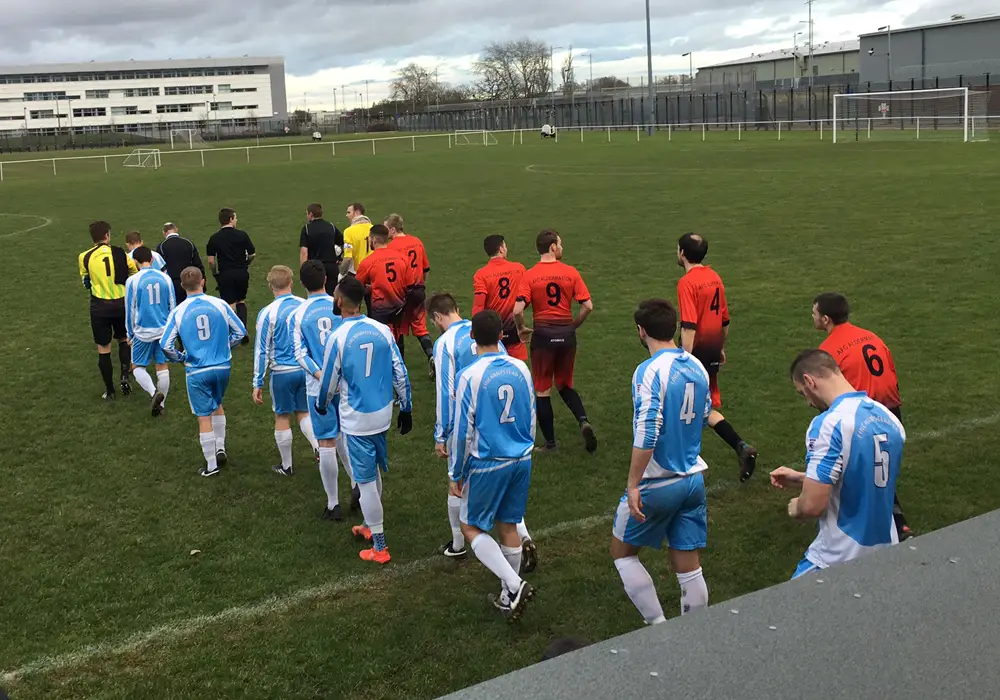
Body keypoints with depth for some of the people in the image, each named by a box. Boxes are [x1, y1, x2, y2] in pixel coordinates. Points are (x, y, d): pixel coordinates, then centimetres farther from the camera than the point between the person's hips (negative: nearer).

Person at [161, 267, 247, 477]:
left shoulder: (178, 312, -6)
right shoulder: (219, 304, -4)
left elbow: (166, 344, -8)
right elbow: (240, 331, 2)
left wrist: (181, 358, 10)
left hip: (197, 371, -2)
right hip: (222, 367, 2)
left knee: (204, 416, 6)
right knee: (217, 404, 27)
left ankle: (211, 465, 13)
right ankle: (220, 449, 25)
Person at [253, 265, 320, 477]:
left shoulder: (267, 313, -12)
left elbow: (262, 351, -9)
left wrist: (257, 384, -2)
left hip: (282, 372, -3)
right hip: (306, 370, 3)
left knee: (282, 418, 12)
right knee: (303, 413, 18)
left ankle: (286, 466, 24)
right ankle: (320, 448, -5)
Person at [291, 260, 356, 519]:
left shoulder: (298, 314, -4)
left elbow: (300, 355, -10)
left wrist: (321, 376, -11)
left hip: (318, 388, -2)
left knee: (327, 444, 4)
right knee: (343, 437, 21)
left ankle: (333, 505, 12)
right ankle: (356, 484, 8)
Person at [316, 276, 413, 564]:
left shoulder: (338, 337, -16)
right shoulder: (382, 330, -4)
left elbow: (329, 381, -6)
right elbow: (400, 373, 1)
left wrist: (321, 405, 15)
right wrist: (405, 408, 14)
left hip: (356, 419, -5)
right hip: (383, 414, 5)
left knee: (366, 481, 4)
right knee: (373, 472, 24)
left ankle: (379, 547, 10)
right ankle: (371, 526, 41)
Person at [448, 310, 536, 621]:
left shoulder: (470, 376, -17)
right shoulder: (521, 368, 0)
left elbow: (462, 432, -13)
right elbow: (532, 417, 10)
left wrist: (456, 475, -2)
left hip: (487, 465, -5)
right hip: (522, 460, 6)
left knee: (471, 527, 9)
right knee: (508, 526, 17)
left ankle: (514, 585, -5)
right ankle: (508, 597, 26)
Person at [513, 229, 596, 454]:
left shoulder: (530, 275, -6)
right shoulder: (571, 272, -2)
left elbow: (517, 310, -16)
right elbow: (588, 306, -5)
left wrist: (521, 329, 3)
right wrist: (573, 325, 10)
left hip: (543, 335, -2)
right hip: (567, 334, 2)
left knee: (542, 391, 10)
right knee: (565, 385, 21)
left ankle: (550, 444, 15)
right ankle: (584, 421, -3)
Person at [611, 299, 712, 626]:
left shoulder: (650, 371, -18)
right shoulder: (697, 367, 4)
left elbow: (647, 431, -25)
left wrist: (633, 484, -21)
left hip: (657, 484, -6)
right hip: (694, 480, 6)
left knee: (622, 552, 14)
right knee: (688, 566, 12)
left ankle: (659, 626, 10)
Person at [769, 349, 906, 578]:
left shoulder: (829, 424, -20)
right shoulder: (889, 418, 4)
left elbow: (812, 506, -23)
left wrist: (795, 507, 0)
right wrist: (801, 478, 22)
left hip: (839, 559, -7)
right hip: (884, 551, 7)